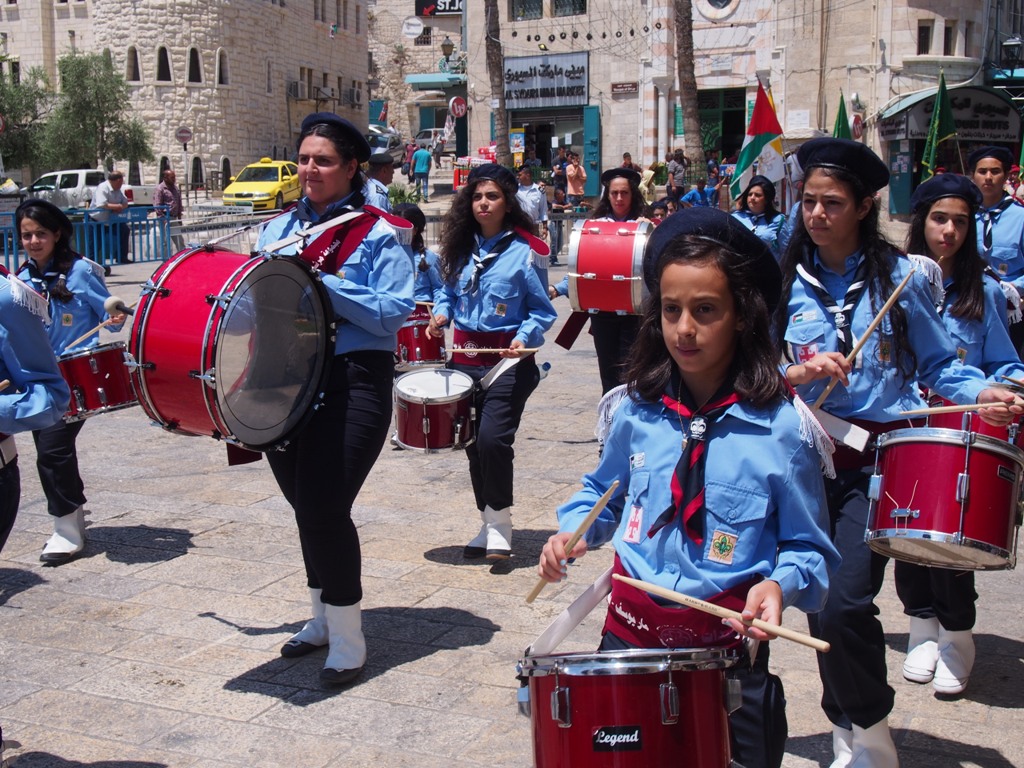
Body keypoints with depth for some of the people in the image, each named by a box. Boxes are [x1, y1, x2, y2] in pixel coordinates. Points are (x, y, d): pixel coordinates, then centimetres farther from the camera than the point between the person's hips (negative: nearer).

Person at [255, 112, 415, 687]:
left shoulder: (378, 234, -3)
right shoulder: (280, 228, 15)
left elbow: (395, 311, -14)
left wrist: (318, 282, -19)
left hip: (353, 384, -6)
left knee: (325, 508, -11)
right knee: (305, 505, 15)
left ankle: (348, 640, 6)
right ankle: (325, 618, 35)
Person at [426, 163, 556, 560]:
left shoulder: (525, 252, -7)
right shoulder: (461, 247, 8)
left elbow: (542, 312, -4)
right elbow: (448, 290, 20)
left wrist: (524, 338, -21)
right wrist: (441, 313, -1)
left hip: (508, 362, -6)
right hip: (464, 359, 6)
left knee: (493, 439, -19)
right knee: (474, 444, 11)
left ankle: (500, 523, -1)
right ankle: (489, 524, 26)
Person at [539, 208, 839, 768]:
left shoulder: (781, 427, -12)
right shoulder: (639, 408, 0)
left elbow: (809, 548, -4)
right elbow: (604, 490, 18)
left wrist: (779, 584, -23)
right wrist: (573, 531, -1)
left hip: (728, 645, -3)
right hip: (630, 628, 3)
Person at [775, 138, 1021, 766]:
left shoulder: (901, 276, 1)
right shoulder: (786, 282, 4)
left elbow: (936, 363, 6)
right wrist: (799, 373, -15)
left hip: (879, 460, -3)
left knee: (844, 603, -17)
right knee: (821, 605, 8)